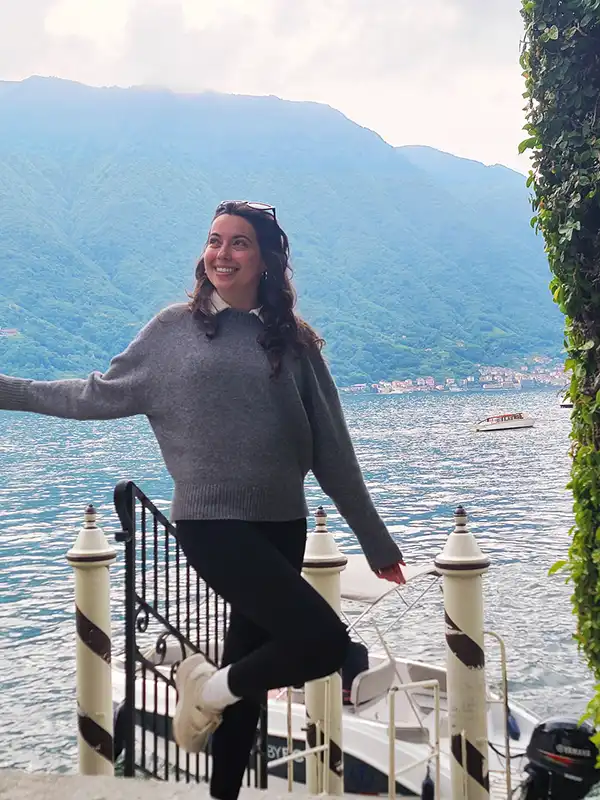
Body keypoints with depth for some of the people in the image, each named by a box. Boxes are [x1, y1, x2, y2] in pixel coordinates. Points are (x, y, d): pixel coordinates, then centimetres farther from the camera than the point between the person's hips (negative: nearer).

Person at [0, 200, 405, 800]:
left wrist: (375, 539, 10)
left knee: (249, 662, 11)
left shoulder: (293, 342, 7)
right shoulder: (174, 329, 2)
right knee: (324, 640, -18)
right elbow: (103, 395, 7)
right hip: (212, 522, -4)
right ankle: (209, 689, 9)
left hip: (282, 526, 4)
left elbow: (332, 451, 9)